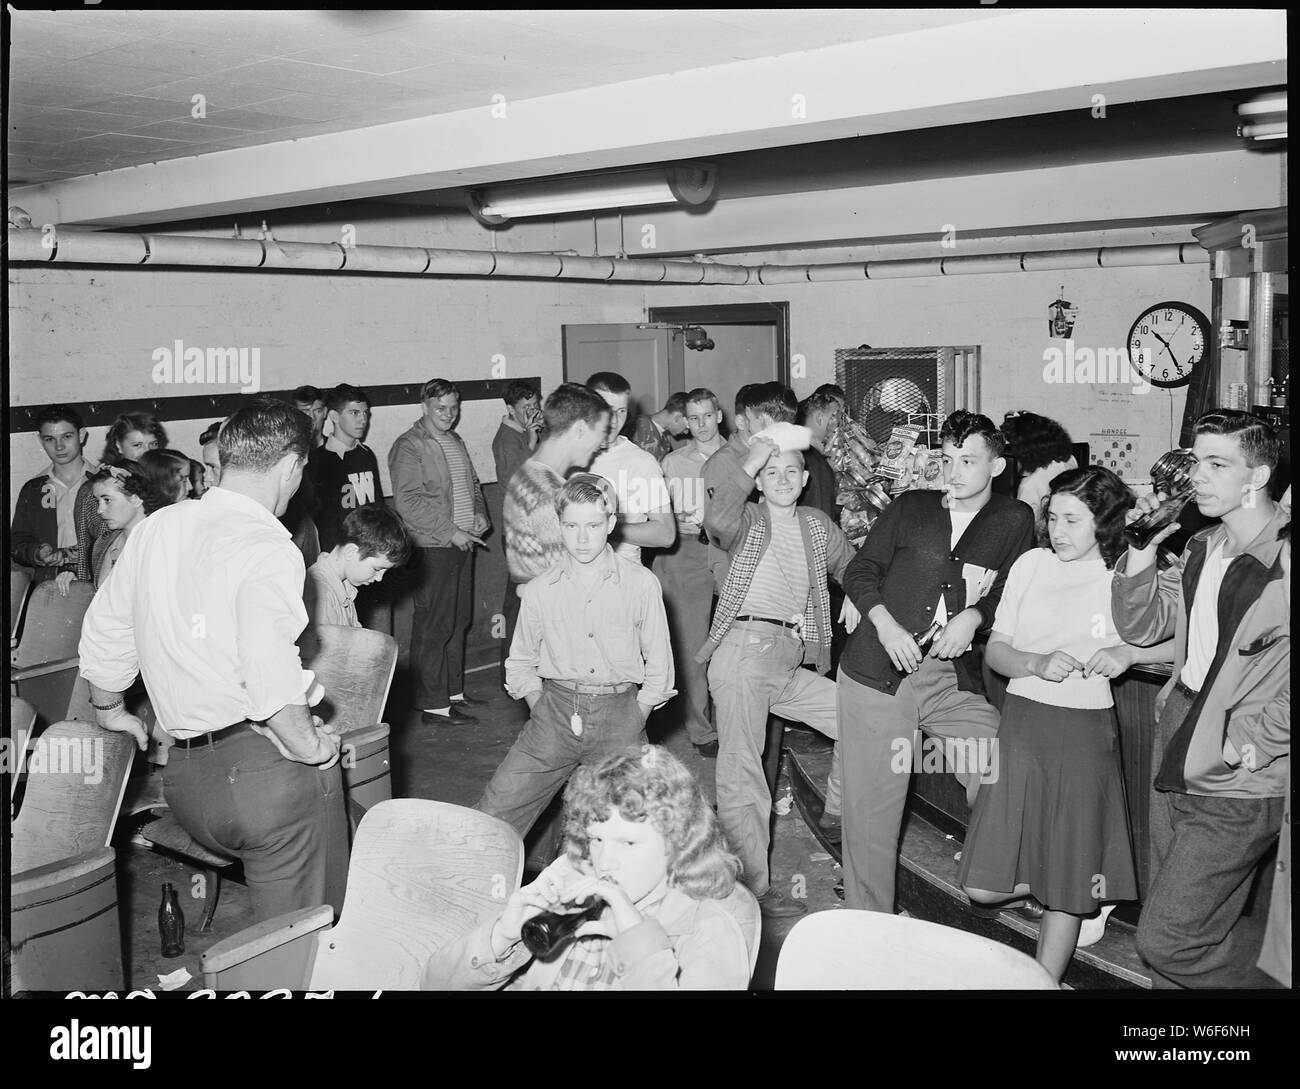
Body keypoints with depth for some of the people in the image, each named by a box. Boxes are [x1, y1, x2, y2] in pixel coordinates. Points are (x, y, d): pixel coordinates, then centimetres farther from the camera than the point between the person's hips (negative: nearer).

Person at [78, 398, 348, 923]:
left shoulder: (154, 528, 10)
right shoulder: (265, 546, -14)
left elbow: (103, 630, 22)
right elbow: (271, 672, -26)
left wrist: (109, 709, 38)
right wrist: (313, 747, -11)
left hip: (184, 777, 7)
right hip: (266, 763, -7)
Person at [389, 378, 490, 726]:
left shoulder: (456, 442, 17)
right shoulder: (409, 446, -9)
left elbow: (472, 485, 27)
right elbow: (408, 501, -17)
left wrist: (479, 515, 7)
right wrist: (451, 532, -17)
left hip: (463, 542, 8)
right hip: (433, 547, -8)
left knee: (460, 620, 14)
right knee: (434, 626, -6)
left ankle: (453, 691, 25)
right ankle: (434, 706, -1)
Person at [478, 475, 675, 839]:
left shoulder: (641, 584, 0)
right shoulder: (539, 591, 4)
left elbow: (659, 663, 5)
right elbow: (520, 664, 15)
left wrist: (632, 720, 0)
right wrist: (542, 712, 4)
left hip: (619, 716, -1)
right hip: (555, 712, 1)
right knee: (492, 817, -4)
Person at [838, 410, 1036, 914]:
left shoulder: (1014, 521, 8)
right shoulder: (909, 508, 10)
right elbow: (860, 571, 9)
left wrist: (974, 616, -10)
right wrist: (884, 623, -8)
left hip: (954, 679, 0)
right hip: (876, 673, 0)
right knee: (871, 812, 2)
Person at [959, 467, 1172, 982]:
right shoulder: (1032, 563, 5)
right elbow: (994, 651, 6)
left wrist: (1128, 652, -16)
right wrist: (1038, 663, -14)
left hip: (1084, 731, -3)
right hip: (1020, 722, 3)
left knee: (1065, 888, 4)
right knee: (984, 886, 1)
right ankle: (1086, 895, 27)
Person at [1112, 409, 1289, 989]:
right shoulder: (1201, 550, 9)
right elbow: (1141, 626, 8)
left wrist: (1254, 738, -18)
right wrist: (1143, 550, -4)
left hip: (1237, 789, -7)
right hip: (1176, 768, 7)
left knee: (1165, 941, -4)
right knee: (1187, 931, 18)